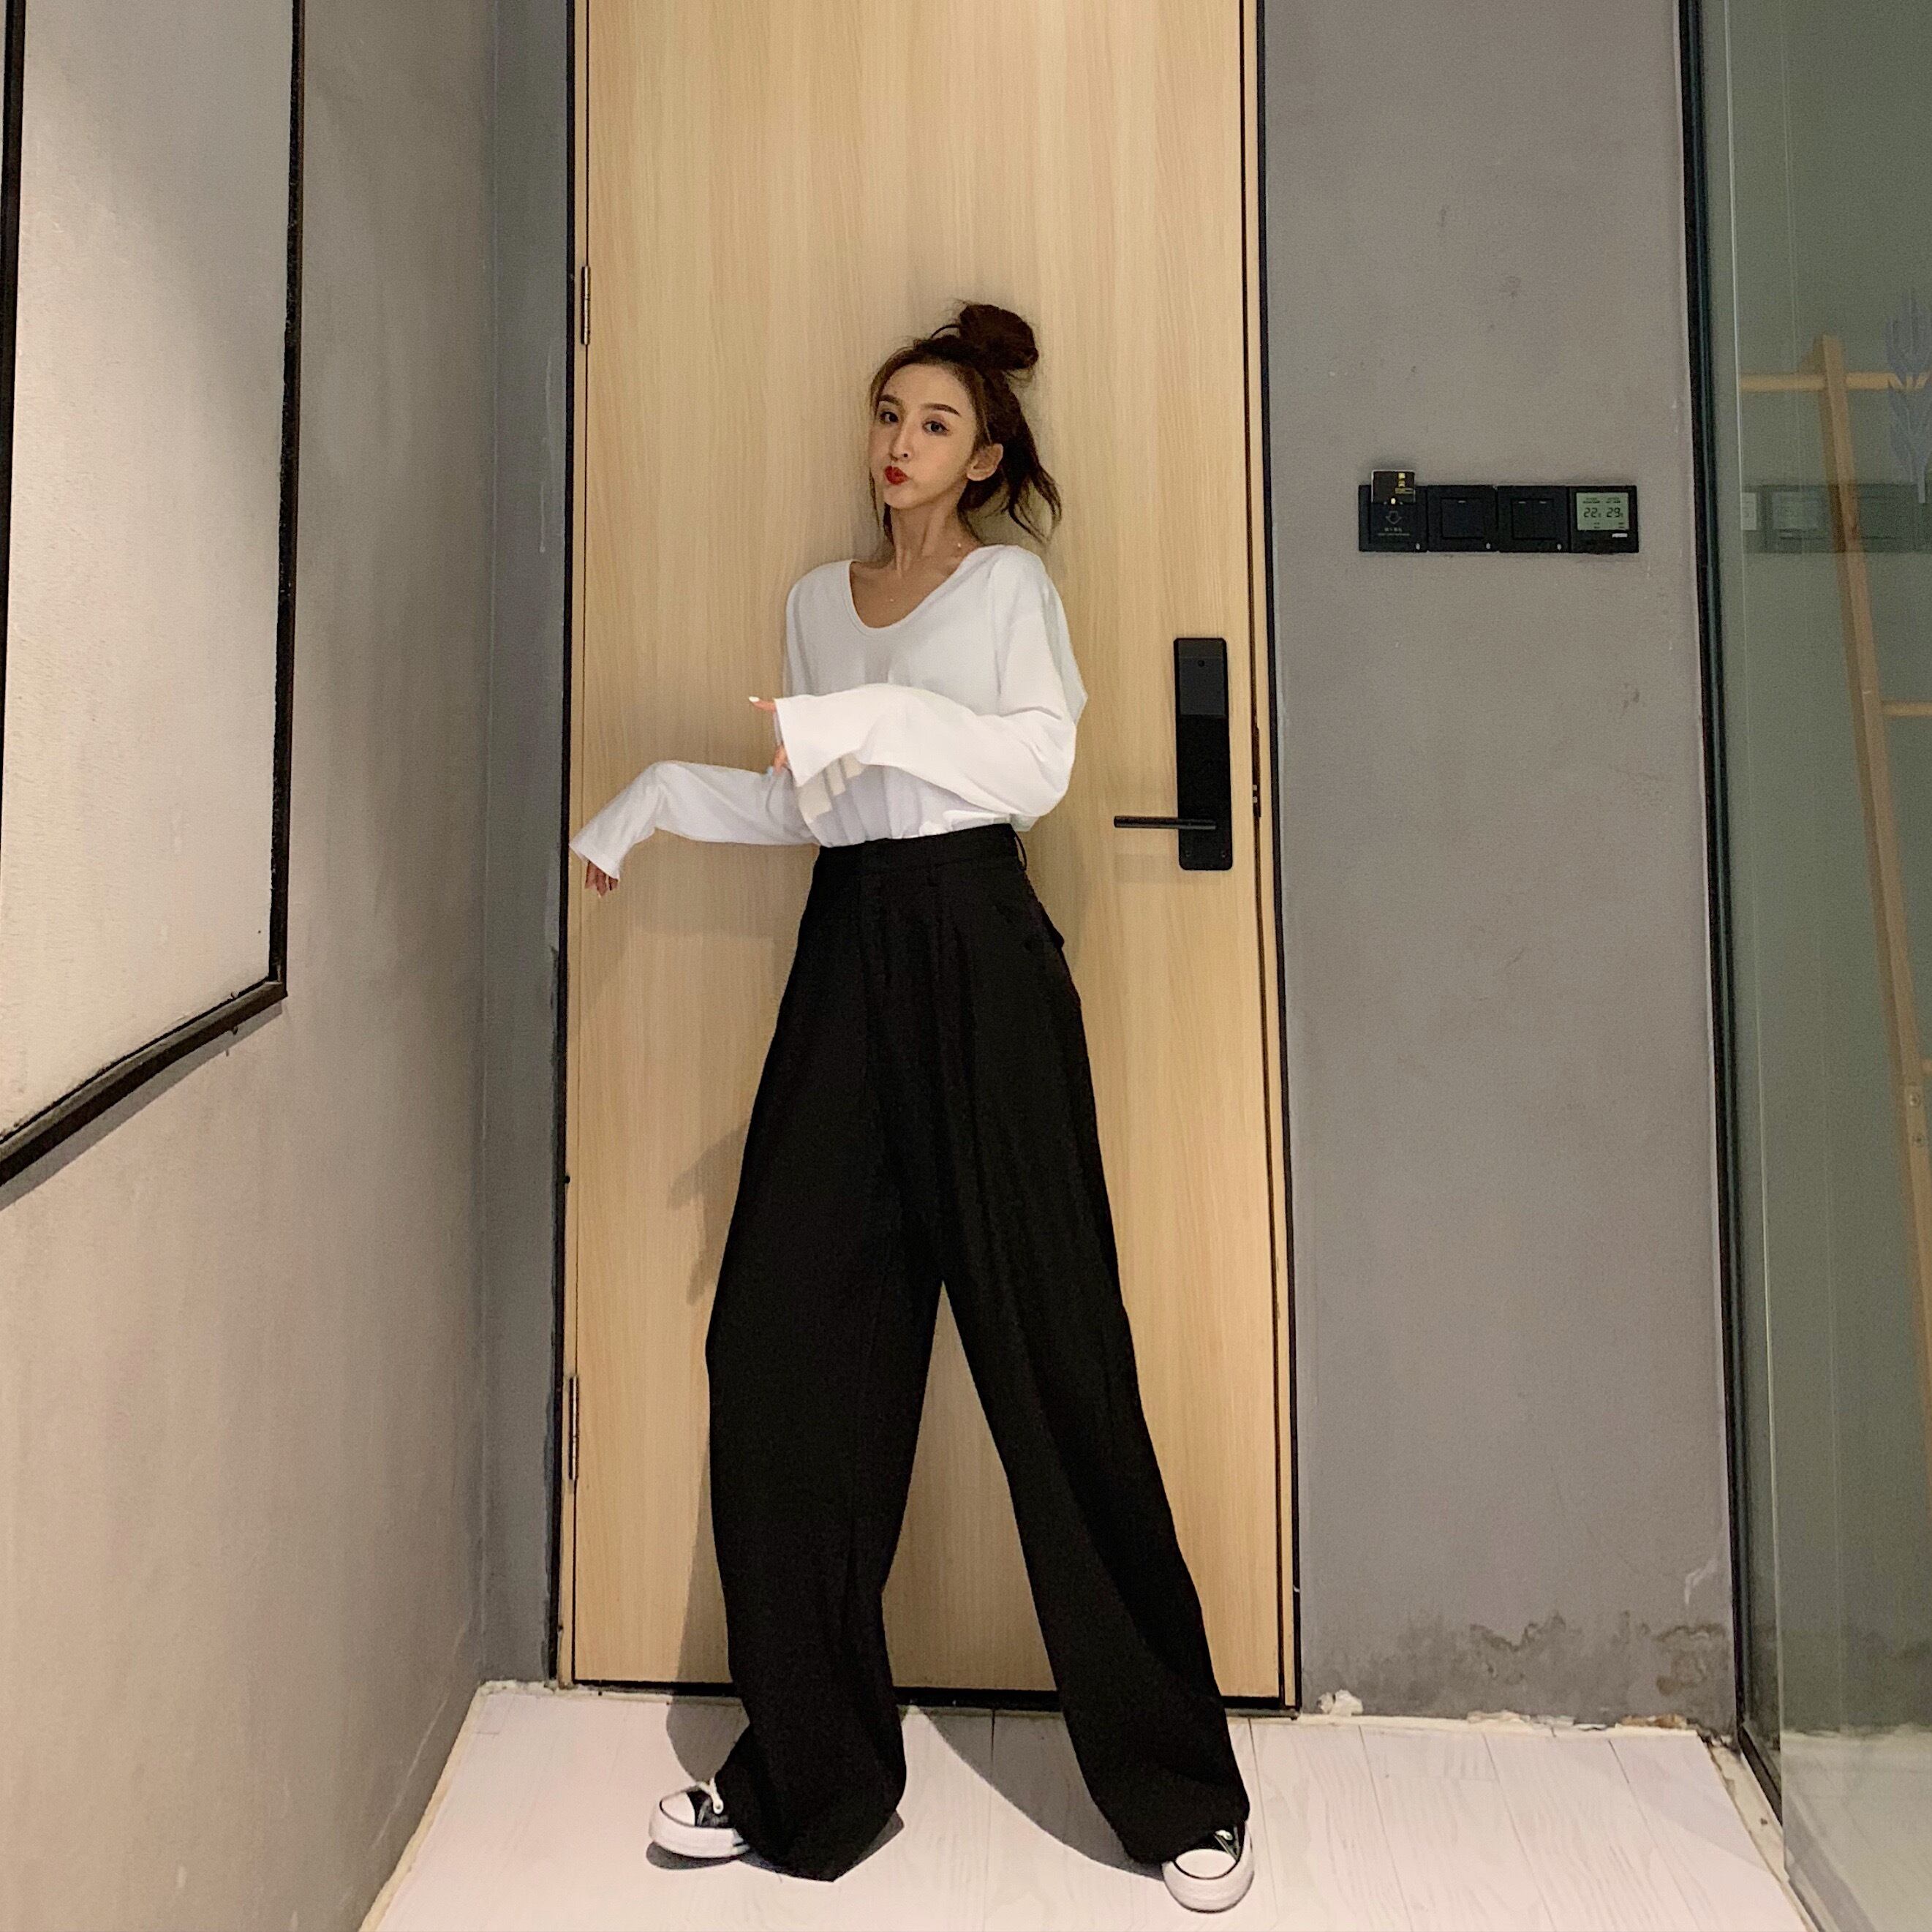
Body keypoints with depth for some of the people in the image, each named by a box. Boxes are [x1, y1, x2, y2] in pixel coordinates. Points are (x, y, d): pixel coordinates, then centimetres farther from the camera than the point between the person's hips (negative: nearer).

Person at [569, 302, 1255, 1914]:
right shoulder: (818, 601, 20)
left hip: (977, 952, -5)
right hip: (847, 954, 6)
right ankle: (810, 1766, 17)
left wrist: (880, 714, -22)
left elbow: (1042, 763, -12)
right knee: (783, 1340, 1)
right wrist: (659, 796, 14)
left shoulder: (1009, 583, 4)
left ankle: (1177, 1782, 11)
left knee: (1050, 1354, -5)